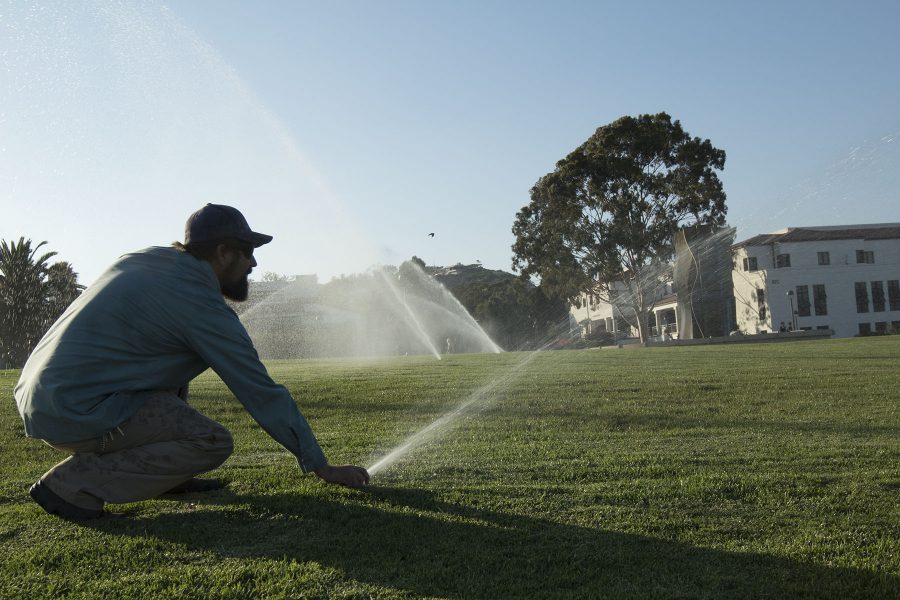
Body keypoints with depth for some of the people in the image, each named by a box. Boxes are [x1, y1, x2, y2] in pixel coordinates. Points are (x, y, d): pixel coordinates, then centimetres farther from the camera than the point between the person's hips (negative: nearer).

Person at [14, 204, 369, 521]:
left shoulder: (144, 259, 10)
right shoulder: (202, 306, -13)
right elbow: (262, 393, -11)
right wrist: (321, 466, -4)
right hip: (73, 414, -9)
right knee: (213, 443, -11)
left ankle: (168, 475, 17)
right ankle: (74, 482, -9)